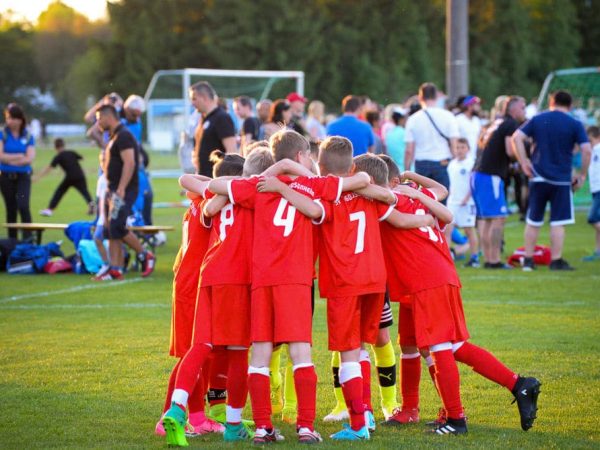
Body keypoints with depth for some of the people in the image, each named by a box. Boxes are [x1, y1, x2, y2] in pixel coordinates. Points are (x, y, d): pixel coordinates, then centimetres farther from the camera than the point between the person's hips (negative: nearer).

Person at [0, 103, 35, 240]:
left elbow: (29, 158, -9)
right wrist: (20, 156, -11)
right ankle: (12, 241, 16)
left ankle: (28, 239, -17)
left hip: (23, 177, -1)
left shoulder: (28, 136, 0)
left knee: (23, 206, -18)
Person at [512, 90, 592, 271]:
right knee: (558, 222, 2)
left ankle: (528, 260, 14)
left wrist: (524, 163, 0)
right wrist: (582, 175, -1)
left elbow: (516, 137, -4)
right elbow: (587, 150, -11)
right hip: (562, 180, -2)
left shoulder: (537, 120, 5)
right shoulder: (575, 125, -2)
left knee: (533, 221, 11)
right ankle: (556, 261, 0)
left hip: (538, 177, 2)